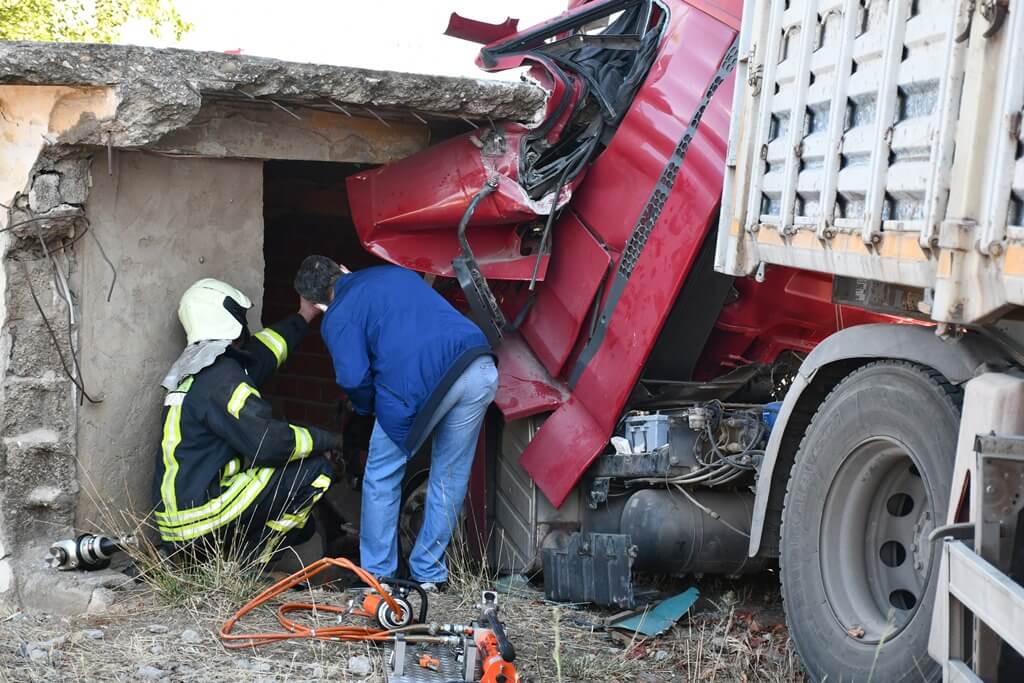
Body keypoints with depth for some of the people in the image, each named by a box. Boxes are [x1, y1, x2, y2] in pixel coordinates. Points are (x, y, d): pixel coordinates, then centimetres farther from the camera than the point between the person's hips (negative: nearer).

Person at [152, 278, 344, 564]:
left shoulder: (194, 368, 12)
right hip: (200, 523, -10)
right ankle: (251, 561, -5)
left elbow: (259, 352, 29)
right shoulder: (220, 376, -18)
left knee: (301, 526, 24)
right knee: (314, 468, -10)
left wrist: (303, 316, 40)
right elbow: (267, 442, -24)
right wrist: (325, 439, -8)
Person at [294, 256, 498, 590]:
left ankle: (378, 575, 23)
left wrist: (367, 407, 20)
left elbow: (354, 379, -2)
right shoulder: (395, 272, 28)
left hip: (419, 383, -5)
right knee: (450, 476, 18)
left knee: (382, 478, 16)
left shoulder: (337, 318, 10)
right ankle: (429, 574, 27)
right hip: (480, 368, 6)